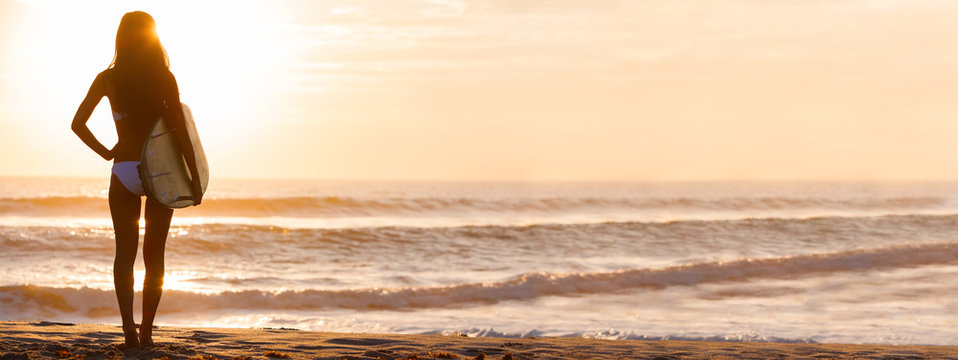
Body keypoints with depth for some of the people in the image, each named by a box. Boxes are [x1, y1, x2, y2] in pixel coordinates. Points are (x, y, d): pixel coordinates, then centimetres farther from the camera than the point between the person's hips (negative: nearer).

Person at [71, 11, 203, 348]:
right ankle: (146, 330, 10)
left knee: (125, 251, 4)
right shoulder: (164, 78, -5)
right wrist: (195, 178, -4)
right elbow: (179, 131, -8)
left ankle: (128, 325, -16)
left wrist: (106, 152, 6)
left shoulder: (108, 78, -1)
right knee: (154, 255, 10)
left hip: (125, 171, 0)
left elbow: (78, 123, -4)